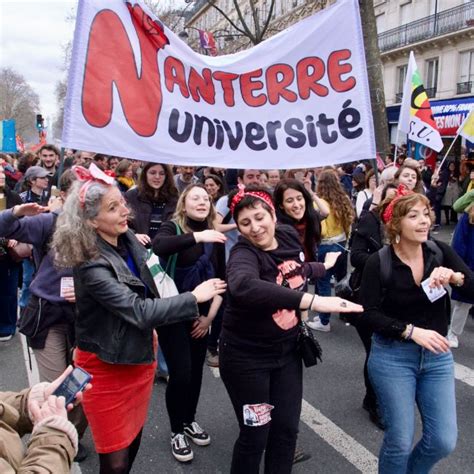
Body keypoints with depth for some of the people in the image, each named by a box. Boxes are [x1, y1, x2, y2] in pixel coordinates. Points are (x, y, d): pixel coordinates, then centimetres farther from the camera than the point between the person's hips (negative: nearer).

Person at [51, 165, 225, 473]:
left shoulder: (128, 240, -3)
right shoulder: (92, 266, -27)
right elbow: (139, 311, -30)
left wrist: (149, 329, 15)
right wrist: (194, 297, -25)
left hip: (138, 354, 7)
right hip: (106, 365, -7)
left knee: (134, 438, 21)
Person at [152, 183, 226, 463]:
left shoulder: (215, 237, 3)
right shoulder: (173, 228, -11)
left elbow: (221, 279, 7)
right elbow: (159, 246, -36)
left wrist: (211, 314, 0)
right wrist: (197, 237, -44)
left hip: (201, 314, 5)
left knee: (196, 371, 14)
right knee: (180, 373, -6)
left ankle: (190, 421, 37)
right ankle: (177, 431, 16)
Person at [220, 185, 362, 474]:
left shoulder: (289, 236, -4)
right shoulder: (244, 254, -25)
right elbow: (244, 286, -50)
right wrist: (314, 301, -53)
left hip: (287, 350, 6)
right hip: (247, 356, -6)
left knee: (287, 429, 15)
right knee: (255, 434, 6)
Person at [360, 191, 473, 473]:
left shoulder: (440, 252, -4)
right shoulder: (378, 263, -13)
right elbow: (369, 314, -14)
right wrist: (411, 331, -22)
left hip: (437, 356, 4)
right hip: (392, 357, -3)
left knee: (444, 441, 7)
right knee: (400, 440, 3)